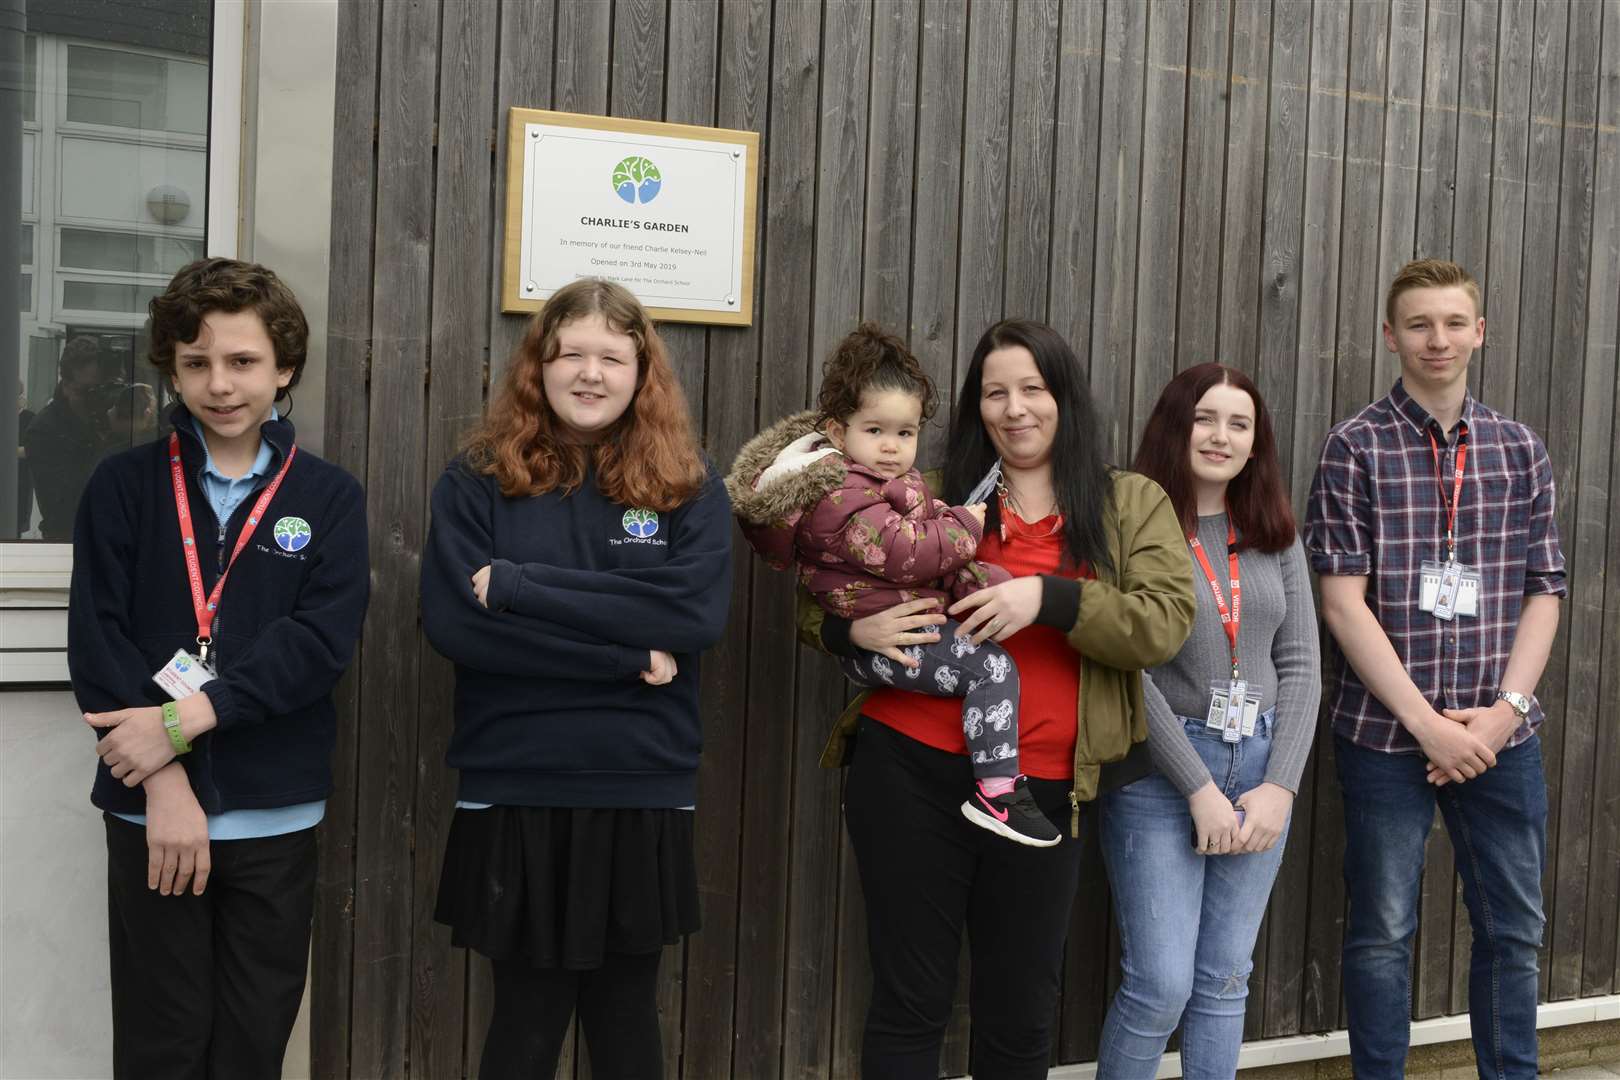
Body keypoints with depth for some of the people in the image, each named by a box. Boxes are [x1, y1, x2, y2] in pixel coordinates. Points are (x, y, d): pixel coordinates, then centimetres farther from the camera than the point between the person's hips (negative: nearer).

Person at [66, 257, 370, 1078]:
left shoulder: (329, 497, 3)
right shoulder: (123, 486, 3)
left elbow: (321, 641, -9)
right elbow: (95, 638, -5)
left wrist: (185, 719, -18)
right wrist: (164, 782, -15)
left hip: (277, 815, 1)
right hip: (150, 807, 0)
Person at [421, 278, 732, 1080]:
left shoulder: (690, 488, 3)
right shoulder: (476, 482, 0)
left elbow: (695, 615, -13)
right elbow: (453, 622, -13)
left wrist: (518, 587, -15)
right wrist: (628, 654, -16)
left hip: (643, 793, 1)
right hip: (515, 791, -1)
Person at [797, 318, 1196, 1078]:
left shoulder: (1132, 505, 7)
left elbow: (1165, 624, -8)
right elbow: (817, 600, 10)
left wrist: (1049, 598, -21)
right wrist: (855, 629, -13)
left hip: (1040, 788, 0)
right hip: (909, 768, 0)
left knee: (1021, 1012, 14)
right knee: (909, 1000, 8)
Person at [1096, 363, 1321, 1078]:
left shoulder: (1274, 537, 10)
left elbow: (1300, 664, 7)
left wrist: (1279, 786, -4)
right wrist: (1201, 789, -14)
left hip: (1261, 768, 5)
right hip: (1161, 771, -5)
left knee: (1225, 980, 11)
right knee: (1161, 985, -4)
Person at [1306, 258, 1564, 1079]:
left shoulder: (1521, 451, 8)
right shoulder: (1356, 447, -4)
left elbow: (1542, 594, 7)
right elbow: (1342, 601, -9)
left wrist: (1503, 709, -6)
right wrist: (1427, 722, -13)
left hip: (1502, 732, 4)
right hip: (1386, 732, -3)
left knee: (1513, 929, 13)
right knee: (1383, 933, 6)